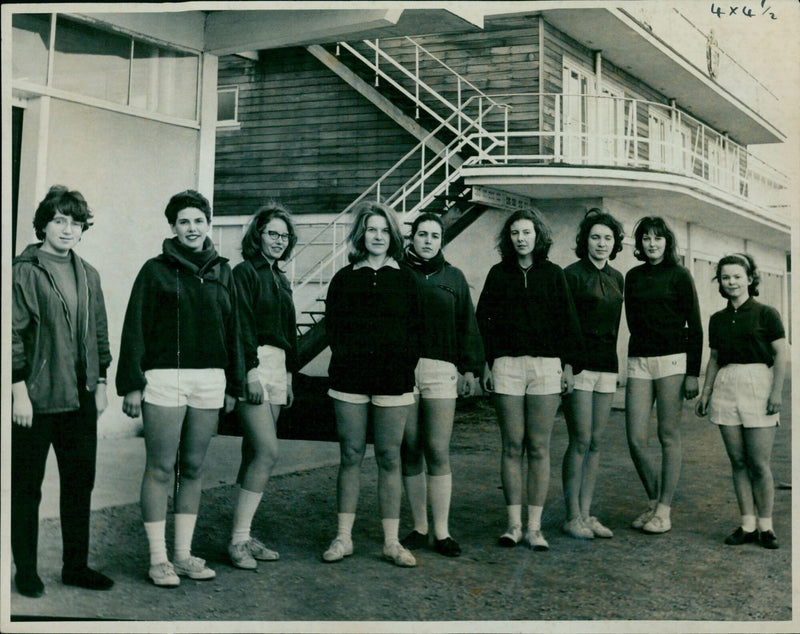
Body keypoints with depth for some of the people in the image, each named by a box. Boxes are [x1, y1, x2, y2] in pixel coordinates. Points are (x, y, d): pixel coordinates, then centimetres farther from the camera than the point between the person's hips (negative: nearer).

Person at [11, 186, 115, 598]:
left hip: (81, 398, 6)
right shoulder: (24, 271, -5)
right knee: (27, 487, 5)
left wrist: (100, 384, 14)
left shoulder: (88, 275, 13)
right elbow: (13, 334, -9)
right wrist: (19, 389, -13)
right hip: (36, 398, -6)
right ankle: (26, 571, 16)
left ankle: (76, 565, 22)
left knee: (80, 483, 10)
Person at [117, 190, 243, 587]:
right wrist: (132, 384, -7)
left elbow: (233, 330, 16)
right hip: (164, 379, -4)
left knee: (193, 468, 9)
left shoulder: (221, 272, 13)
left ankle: (184, 554, 18)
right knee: (160, 470, -1)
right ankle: (158, 558, 7)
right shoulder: (156, 270, 1)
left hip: (209, 382, 4)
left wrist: (233, 385, 14)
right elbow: (135, 329, -1)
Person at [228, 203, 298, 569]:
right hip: (254, 365, -8)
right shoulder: (245, 272, -4)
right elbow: (243, 325, -13)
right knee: (267, 452, -15)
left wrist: (289, 375, 21)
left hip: (276, 366, 8)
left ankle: (243, 536, 10)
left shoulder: (280, 279, 21)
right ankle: (238, 539, -12)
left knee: (255, 454, 7)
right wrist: (251, 371, -19)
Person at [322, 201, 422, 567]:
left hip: (393, 381, 0)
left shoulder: (405, 280, 10)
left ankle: (391, 541, 7)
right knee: (350, 456, 3)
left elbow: (414, 331, 7)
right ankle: (343, 538, 11)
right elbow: (332, 326, 8)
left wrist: (404, 365, -3)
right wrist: (347, 357, -3)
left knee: (389, 458, 1)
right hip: (350, 379, 0)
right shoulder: (344, 279, 10)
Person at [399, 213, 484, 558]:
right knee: (410, 452, 5)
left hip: (441, 371, 0)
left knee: (438, 453, -4)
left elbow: (466, 324, 13)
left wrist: (469, 367, 7)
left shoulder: (453, 277, 13)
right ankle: (419, 528, 15)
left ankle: (441, 532, 3)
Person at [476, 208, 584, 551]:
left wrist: (569, 365, 3)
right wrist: (486, 364, 2)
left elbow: (567, 320, 8)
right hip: (507, 364, 0)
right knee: (512, 446, 2)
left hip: (546, 365, 0)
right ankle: (514, 523, 9)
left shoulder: (552, 273, 9)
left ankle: (534, 526, 5)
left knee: (539, 448, 0)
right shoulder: (499, 273, 9)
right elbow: (484, 318, 9)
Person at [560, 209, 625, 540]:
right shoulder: (573, 274, -5)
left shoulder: (616, 278, 15)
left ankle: (586, 514, 13)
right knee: (580, 442, -6)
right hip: (579, 364, -6)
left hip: (606, 366, 7)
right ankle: (572, 517, 2)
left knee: (595, 443, 7)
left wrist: (613, 364, 18)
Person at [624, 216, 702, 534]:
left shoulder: (679, 275, 0)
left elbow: (695, 326, -2)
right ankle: (654, 500, 18)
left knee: (668, 436, -1)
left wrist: (693, 373, -7)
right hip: (638, 362, 4)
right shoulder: (633, 276, 12)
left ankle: (664, 509, 7)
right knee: (635, 439, -1)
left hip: (672, 360, -4)